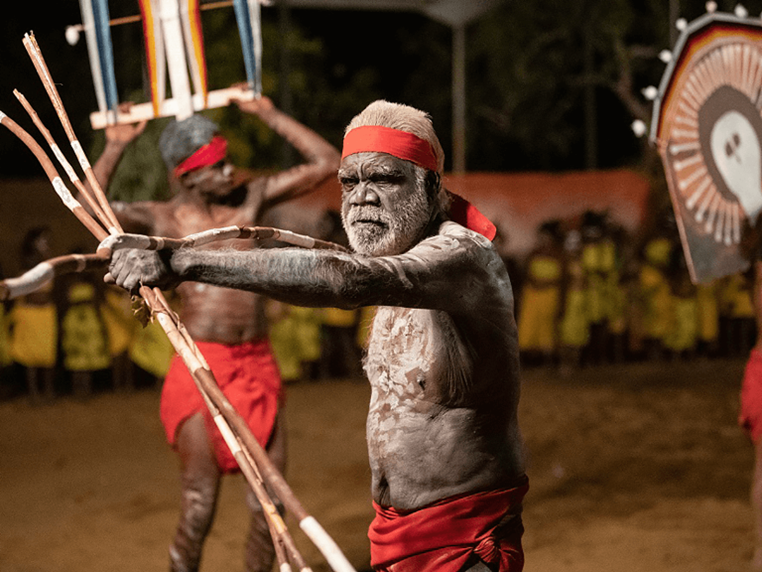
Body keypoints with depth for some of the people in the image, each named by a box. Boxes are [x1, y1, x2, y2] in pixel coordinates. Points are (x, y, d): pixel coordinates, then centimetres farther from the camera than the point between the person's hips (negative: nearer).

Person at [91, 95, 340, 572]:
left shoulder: (252, 197, 7)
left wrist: (271, 116, 3)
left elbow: (327, 162, 7)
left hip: (258, 366, 4)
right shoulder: (164, 219, -2)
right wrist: (114, 149, -22)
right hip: (201, 368, -4)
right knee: (200, 510, -8)